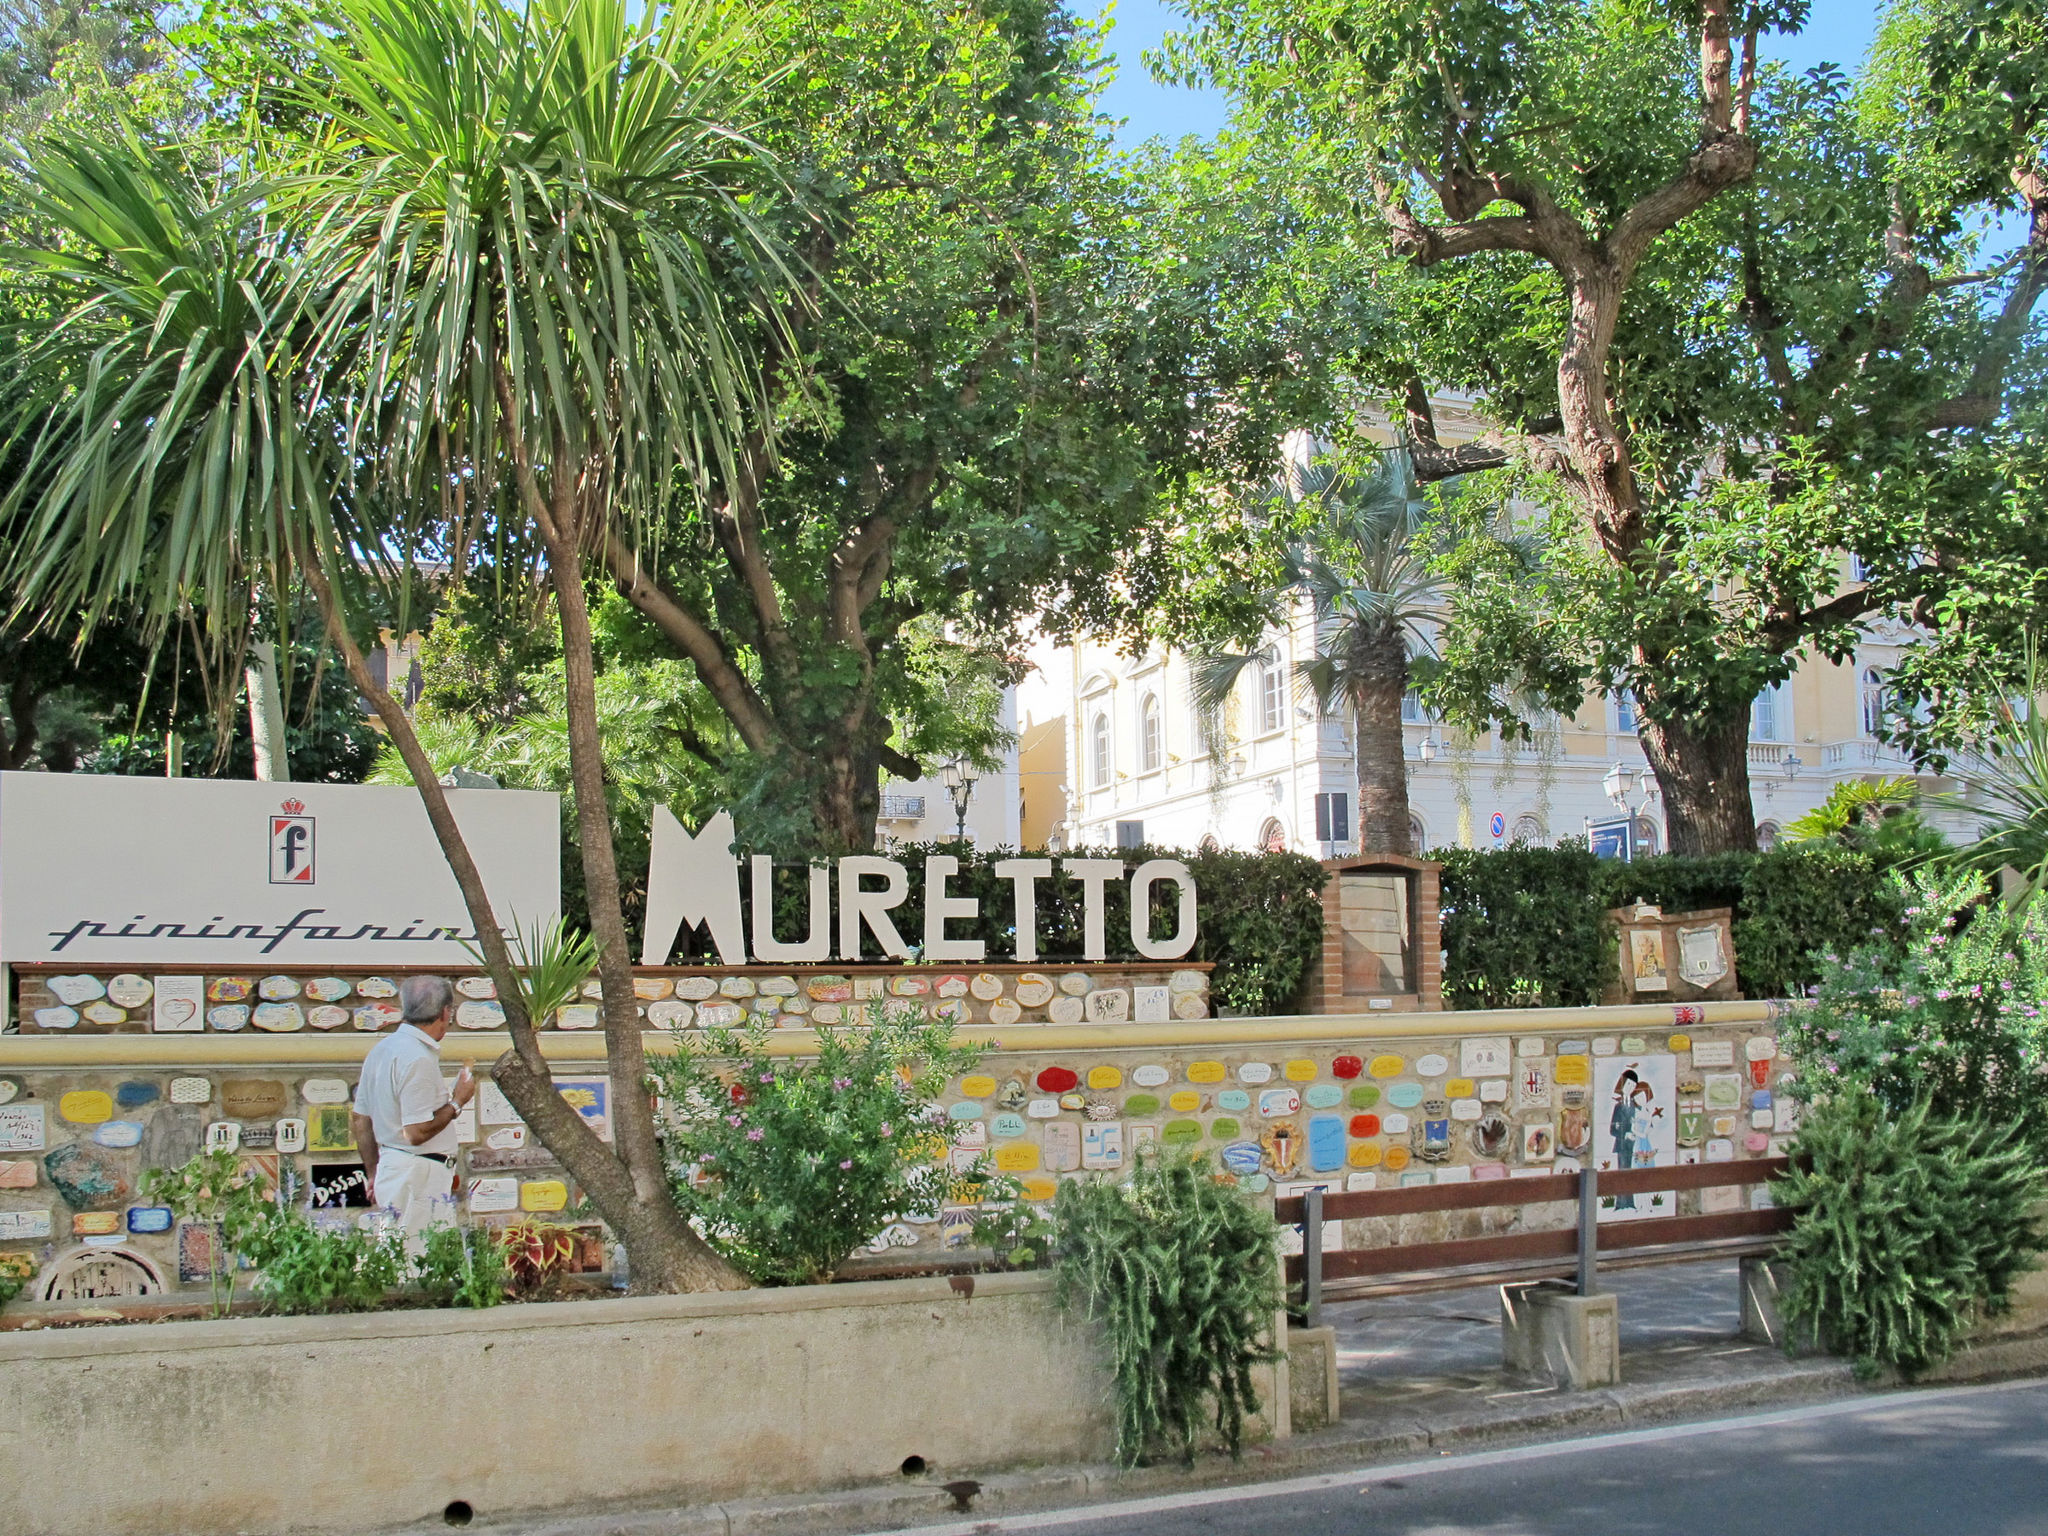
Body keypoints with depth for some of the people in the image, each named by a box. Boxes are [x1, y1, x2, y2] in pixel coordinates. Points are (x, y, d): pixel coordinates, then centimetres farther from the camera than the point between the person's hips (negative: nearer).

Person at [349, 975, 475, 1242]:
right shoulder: (418, 1059, -17)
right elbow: (417, 1133, -21)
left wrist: (374, 1173, 26)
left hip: (389, 1168, 10)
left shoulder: (381, 1049, 12)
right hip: (420, 1178, -10)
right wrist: (457, 1102, -8)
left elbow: (360, 1119, 19)